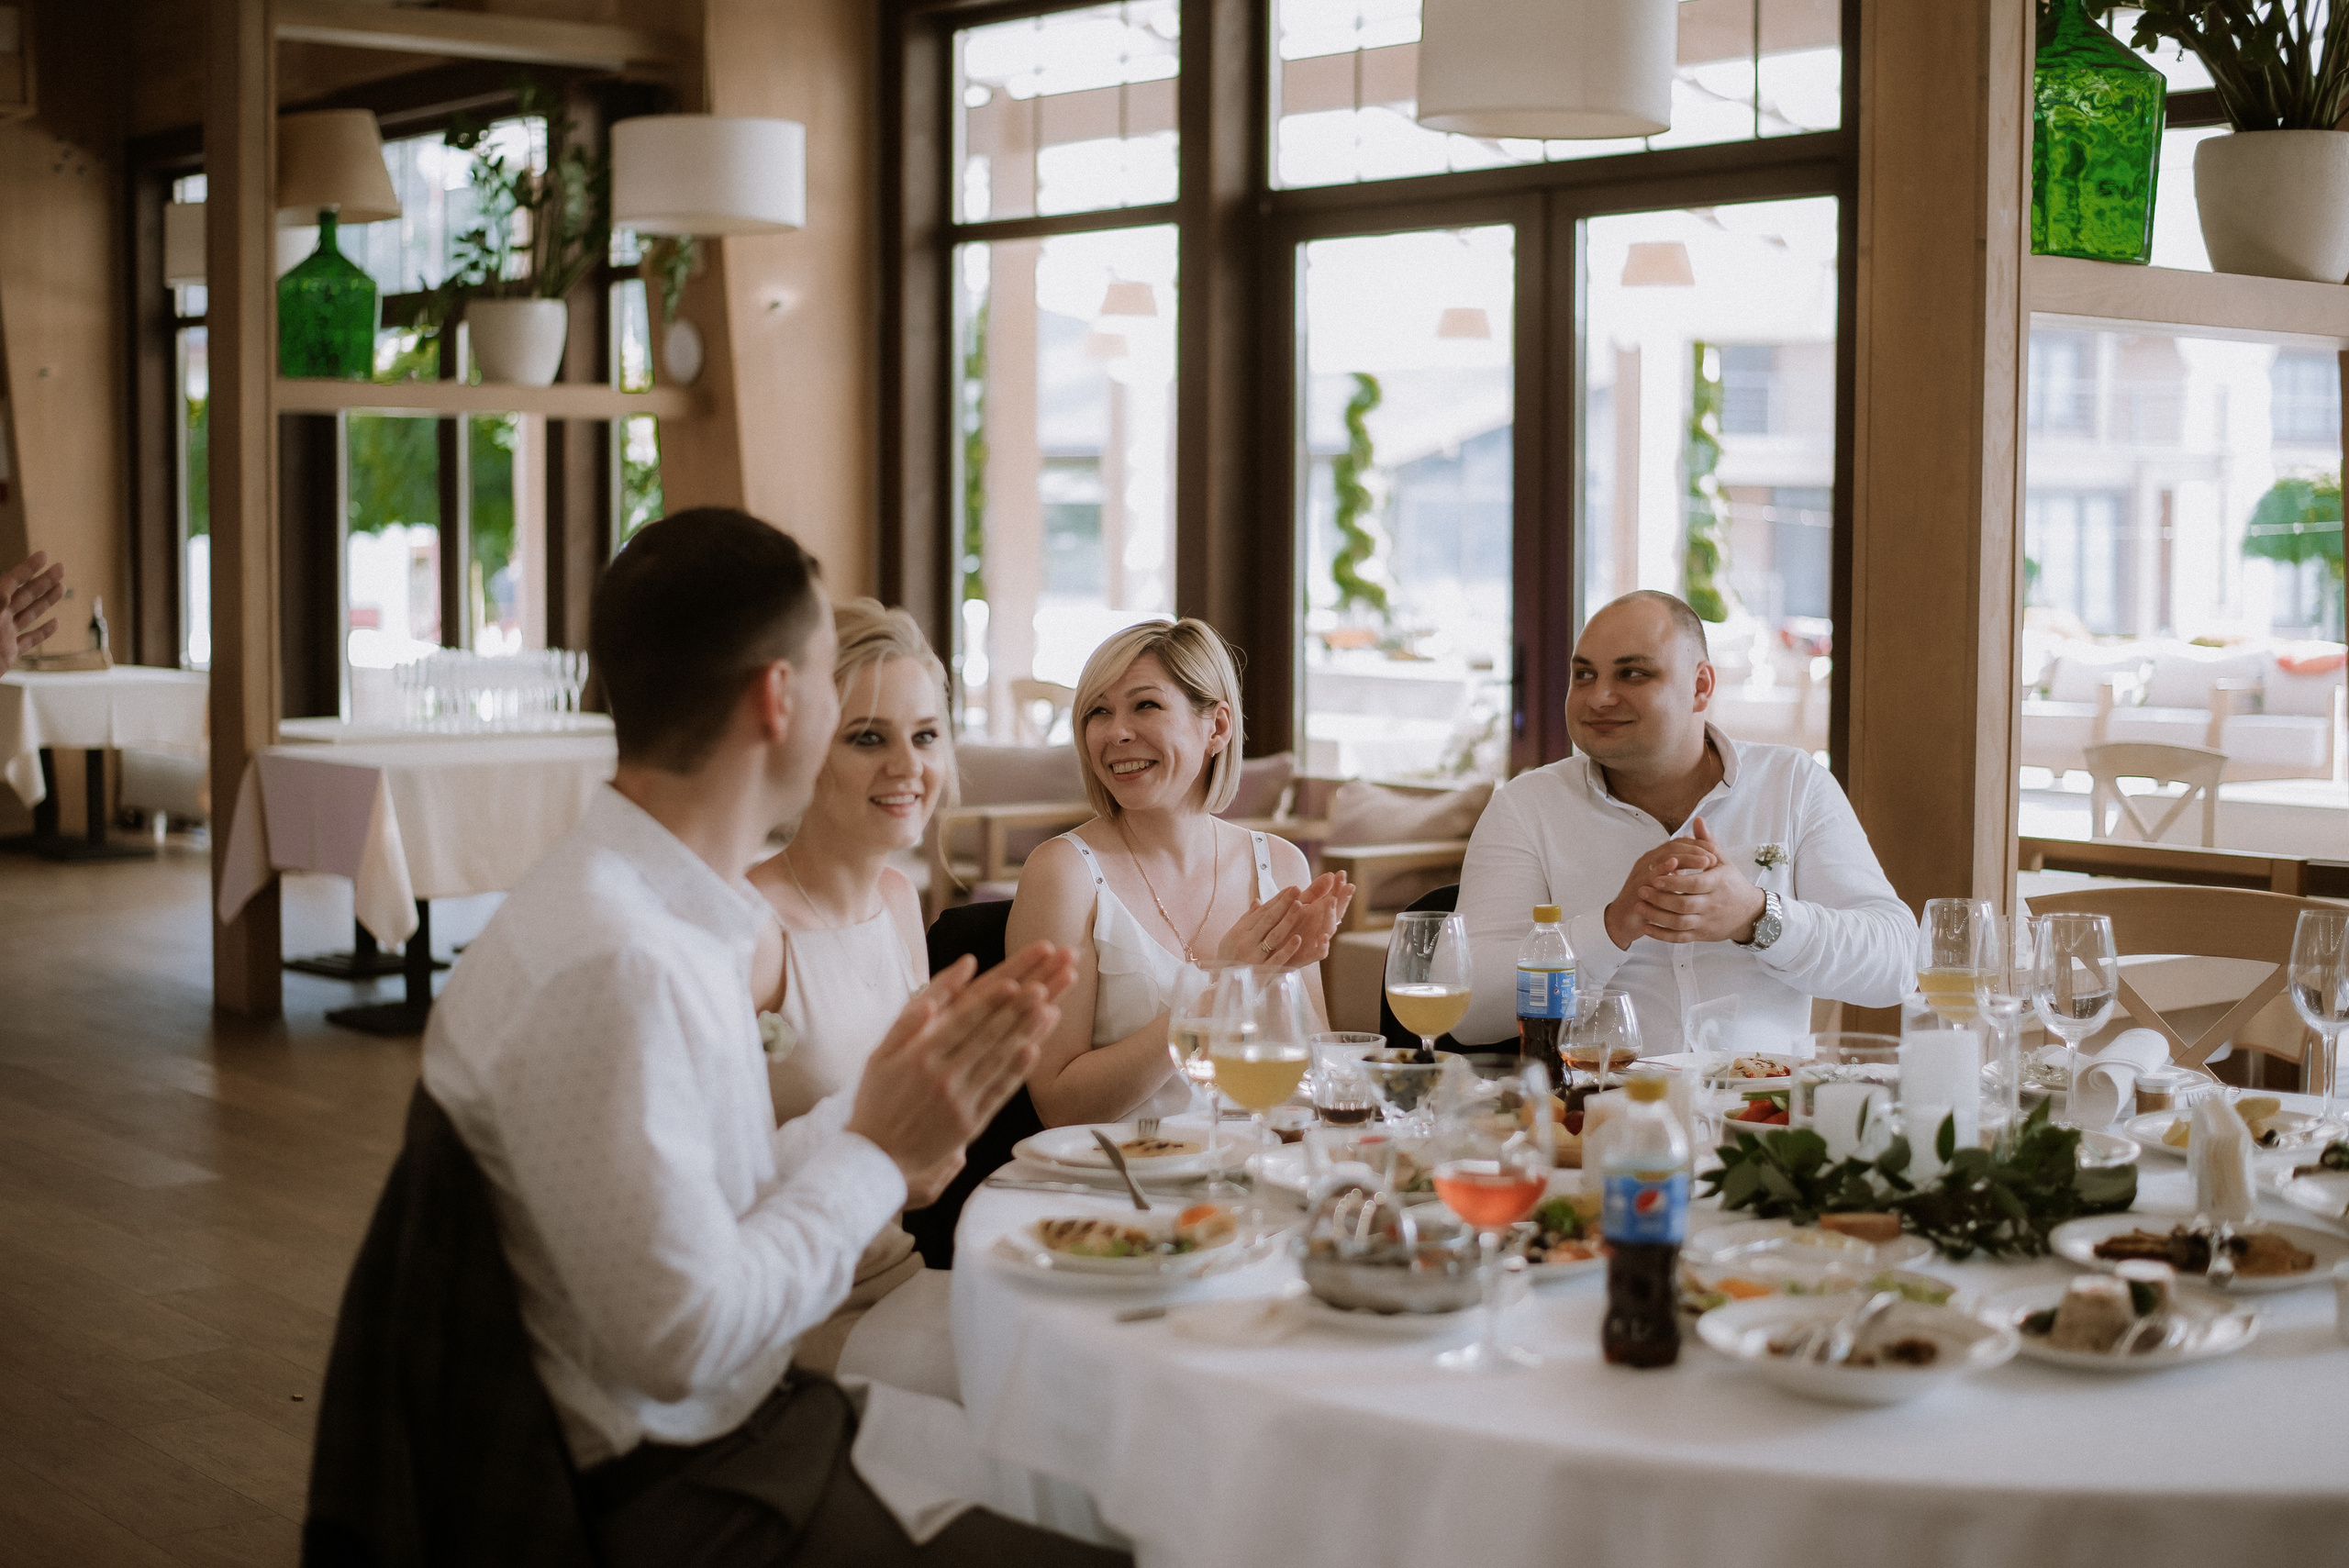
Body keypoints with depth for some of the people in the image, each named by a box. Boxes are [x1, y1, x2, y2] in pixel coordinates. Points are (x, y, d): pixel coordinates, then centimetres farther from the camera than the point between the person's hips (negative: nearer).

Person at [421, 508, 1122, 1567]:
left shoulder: (671, 914, 6)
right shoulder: (608, 964, -24)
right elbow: (684, 1339, -23)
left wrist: (891, 1102, 5)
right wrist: (877, 1152, -13)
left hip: (738, 1429, 9)